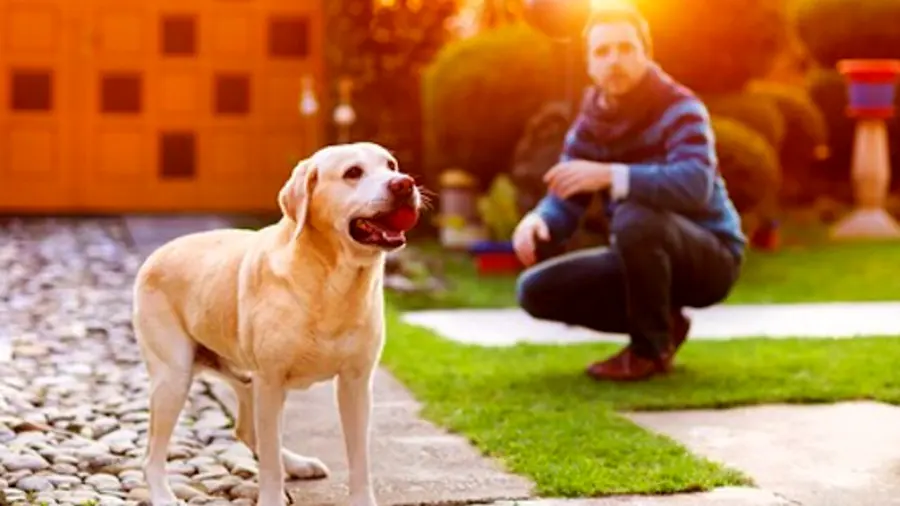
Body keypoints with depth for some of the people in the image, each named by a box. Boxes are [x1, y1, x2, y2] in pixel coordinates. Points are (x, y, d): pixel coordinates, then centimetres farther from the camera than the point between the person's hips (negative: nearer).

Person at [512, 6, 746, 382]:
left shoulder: (679, 109, -20)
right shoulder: (591, 122, 0)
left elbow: (695, 185, -38)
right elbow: (564, 203, -1)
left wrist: (609, 176, -47)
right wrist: (537, 221, -26)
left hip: (709, 259, -6)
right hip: (643, 260, 7)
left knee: (635, 217, -38)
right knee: (536, 290, -7)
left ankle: (652, 346, -16)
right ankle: (662, 322, 5)